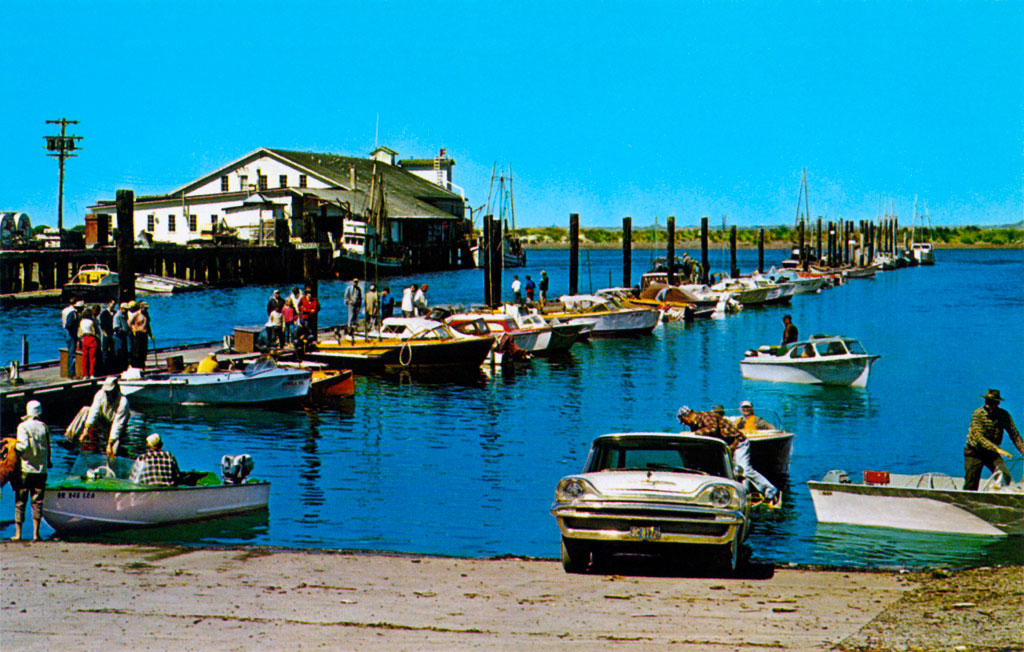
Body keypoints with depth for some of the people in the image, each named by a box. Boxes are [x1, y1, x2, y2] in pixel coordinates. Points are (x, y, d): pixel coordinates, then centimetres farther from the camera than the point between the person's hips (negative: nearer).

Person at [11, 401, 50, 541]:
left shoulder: (23, 426, -6)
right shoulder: (44, 427, 3)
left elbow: (23, 445, -18)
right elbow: (47, 447, 7)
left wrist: (14, 448, -1)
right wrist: (47, 461, 21)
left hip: (26, 468, -3)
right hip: (41, 469, 3)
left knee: (20, 502, 5)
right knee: (37, 502, 5)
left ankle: (18, 533, 6)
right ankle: (36, 533, 2)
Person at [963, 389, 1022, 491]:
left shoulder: (1004, 415, -7)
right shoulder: (978, 414, -19)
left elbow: (1015, 435, -2)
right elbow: (978, 437, -29)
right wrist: (997, 449, -39)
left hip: (992, 453, 3)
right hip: (974, 453, -3)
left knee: (1006, 477, -17)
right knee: (971, 486, -4)